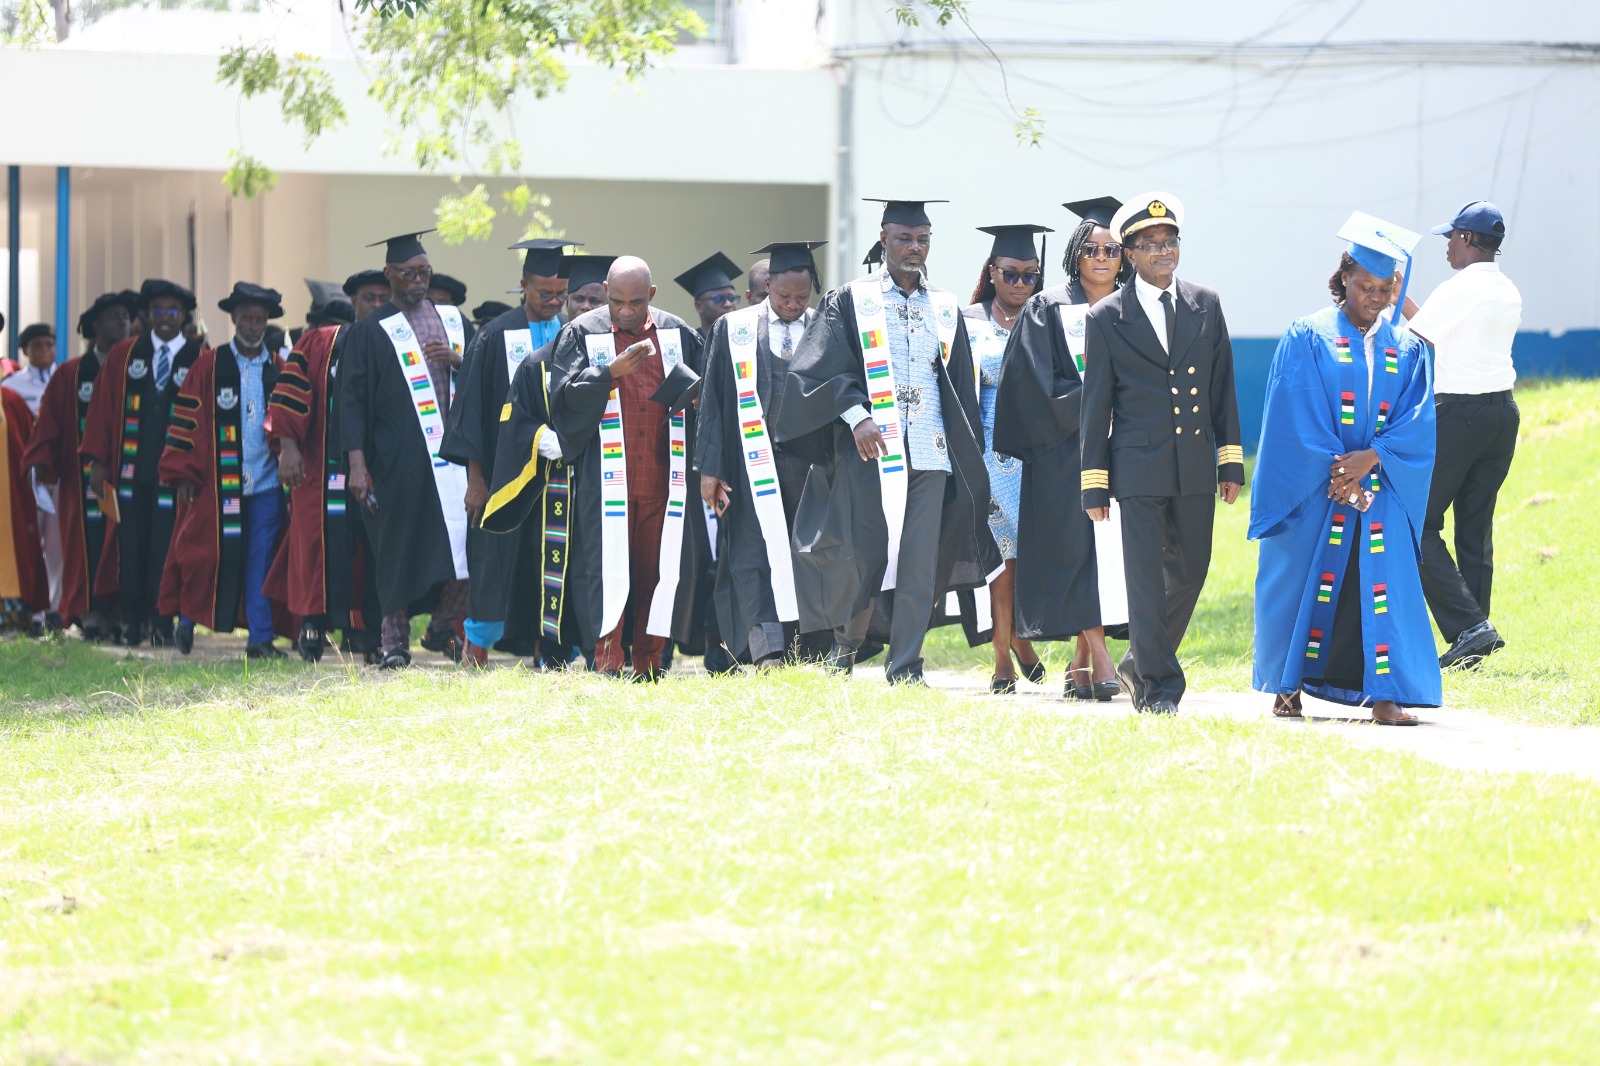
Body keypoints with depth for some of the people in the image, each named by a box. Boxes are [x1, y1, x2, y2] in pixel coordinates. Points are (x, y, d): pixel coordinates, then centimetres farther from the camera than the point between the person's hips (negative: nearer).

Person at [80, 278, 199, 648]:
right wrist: (97, 460, -1)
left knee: (165, 549, -2)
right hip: (130, 471, 2)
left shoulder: (199, 360, 3)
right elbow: (102, 409, 7)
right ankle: (131, 626, 8)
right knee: (131, 548, 2)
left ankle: (162, 625, 4)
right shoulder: (123, 356, 9)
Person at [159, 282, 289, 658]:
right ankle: (187, 620, 21)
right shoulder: (208, 366, 3)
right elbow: (186, 420, 1)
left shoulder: (279, 368, 11)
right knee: (209, 554, 0)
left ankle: (261, 637, 2)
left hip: (266, 482, 2)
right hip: (218, 483, -2)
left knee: (261, 560, -1)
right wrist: (182, 475, -5)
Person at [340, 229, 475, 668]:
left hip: (455, 450, 3)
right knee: (401, 550, -2)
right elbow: (352, 400, -1)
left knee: (468, 542, -5)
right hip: (398, 460, -3)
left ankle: (442, 629, 12)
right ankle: (395, 642, 7)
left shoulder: (453, 319, 14)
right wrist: (357, 463, -10)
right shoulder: (370, 331, 2)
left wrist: (457, 361, -6)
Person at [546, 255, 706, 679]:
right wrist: (611, 372, -19)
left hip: (662, 476, 3)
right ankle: (607, 663, -7)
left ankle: (648, 664, 9)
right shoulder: (583, 333, 3)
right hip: (605, 479, -3)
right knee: (607, 565, -7)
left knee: (660, 565, 2)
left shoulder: (677, 334, 10)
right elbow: (564, 392, -7)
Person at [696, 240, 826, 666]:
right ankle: (767, 653, -16)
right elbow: (713, 401, 4)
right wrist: (710, 468, -3)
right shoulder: (733, 330, 4)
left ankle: (806, 655, 7)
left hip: (811, 466, 1)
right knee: (756, 556, -10)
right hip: (753, 464, -1)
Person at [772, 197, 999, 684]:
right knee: (861, 553, -4)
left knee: (919, 561, -3)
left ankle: (905, 669, 1)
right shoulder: (849, 302, 5)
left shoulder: (946, 309, 15)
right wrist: (856, 415, -17)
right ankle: (846, 641, 21)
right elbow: (818, 370, -4)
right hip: (869, 448, -3)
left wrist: (967, 455, 13)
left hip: (930, 453, 3)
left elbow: (962, 388, 19)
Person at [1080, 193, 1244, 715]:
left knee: (1190, 570, 9)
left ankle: (1140, 664, 27)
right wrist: (1094, 484, -3)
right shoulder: (1106, 318, 0)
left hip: (1196, 466, 4)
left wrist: (1231, 459, 6)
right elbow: (1095, 403, 1)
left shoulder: (1206, 305, 9)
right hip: (1139, 468, -4)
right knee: (1146, 576, -5)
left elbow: (1222, 387, 11)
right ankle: (1157, 684, 0)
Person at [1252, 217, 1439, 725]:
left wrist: (1370, 459, -15)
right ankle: (1288, 687, 13)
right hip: (1312, 491, -2)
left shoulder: (1406, 349, 9)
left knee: (1382, 585, -5)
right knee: (1307, 583, 1)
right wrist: (1336, 473, -15)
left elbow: (1418, 421, 0)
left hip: (1382, 491, 2)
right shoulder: (1307, 338, 0)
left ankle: (1384, 694, -8)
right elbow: (1298, 417, -7)